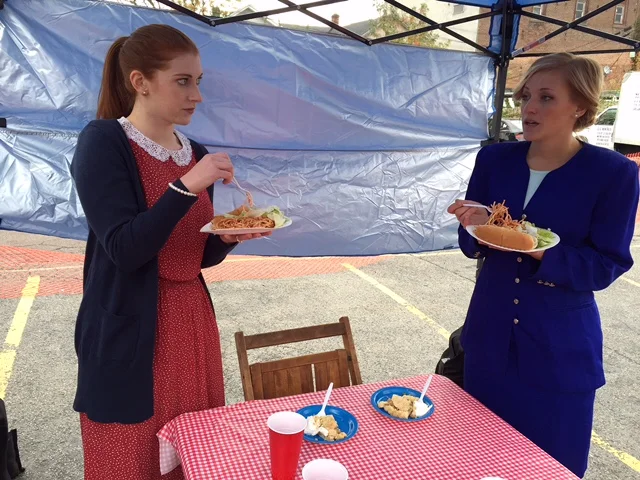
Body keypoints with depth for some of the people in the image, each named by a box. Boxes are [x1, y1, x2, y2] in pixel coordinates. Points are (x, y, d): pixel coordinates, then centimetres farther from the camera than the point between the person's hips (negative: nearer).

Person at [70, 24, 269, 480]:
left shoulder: (196, 153, 7)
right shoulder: (103, 141, -12)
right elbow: (125, 250, -21)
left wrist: (229, 237, -8)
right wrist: (188, 186, -25)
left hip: (193, 322, 6)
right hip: (129, 333, -6)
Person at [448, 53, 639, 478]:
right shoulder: (494, 159, -1)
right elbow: (472, 248, 2)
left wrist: (541, 252, -27)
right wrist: (477, 229, -20)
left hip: (559, 349, -3)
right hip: (490, 336, 4)